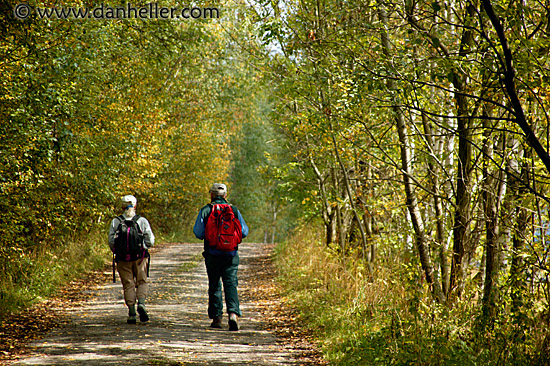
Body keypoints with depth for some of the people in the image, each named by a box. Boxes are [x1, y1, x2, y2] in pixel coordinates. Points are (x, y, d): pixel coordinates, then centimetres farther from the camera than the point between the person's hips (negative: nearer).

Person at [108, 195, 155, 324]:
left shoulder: (115, 222, -2)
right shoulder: (142, 221, -4)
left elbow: (111, 242, -2)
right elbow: (150, 241, -3)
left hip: (123, 260, 1)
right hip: (140, 257, -1)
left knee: (128, 285, 6)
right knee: (142, 282, 13)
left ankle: (132, 313, 1)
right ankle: (141, 303, -12)